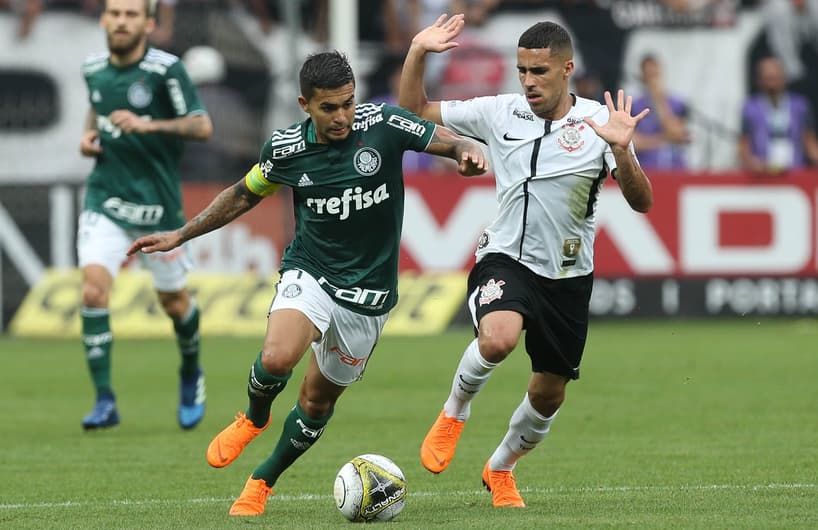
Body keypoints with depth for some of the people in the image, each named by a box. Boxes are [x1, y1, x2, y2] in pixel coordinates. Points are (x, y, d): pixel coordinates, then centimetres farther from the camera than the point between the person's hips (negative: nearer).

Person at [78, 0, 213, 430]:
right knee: (93, 290, -17)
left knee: (173, 302, 10)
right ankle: (105, 401, -12)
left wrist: (148, 125, -29)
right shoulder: (93, 69, 4)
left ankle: (191, 375, 41)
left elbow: (202, 126, -16)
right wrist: (89, 136, 5)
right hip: (105, 200, 3)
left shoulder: (165, 69, -12)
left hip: (158, 204, -3)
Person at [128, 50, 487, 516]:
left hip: (369, 292, 0)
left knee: (319, 399, 10)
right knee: (277, 358, -29)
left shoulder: (381, 123, -12)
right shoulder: (285, 148, -6)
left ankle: (263, 481, 32)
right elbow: (244, 195, 12)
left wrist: (466, 152, -28)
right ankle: (254, 418, 6)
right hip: (309, 274, 0)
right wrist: (180, 236, 13)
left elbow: (444, 140, -3)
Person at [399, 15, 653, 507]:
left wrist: (621, 150, -30)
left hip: (567, 276, 1)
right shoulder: (499, 113, -2)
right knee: (498, 339, -33)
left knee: (549, 393, 11)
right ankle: (455, 411, -2)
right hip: (505, 259, -1)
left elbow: (642, 202, -12)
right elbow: (414, 111, 7)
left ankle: (501, 468, 41)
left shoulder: (598, 122, -7)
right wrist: (418, 52, -9)